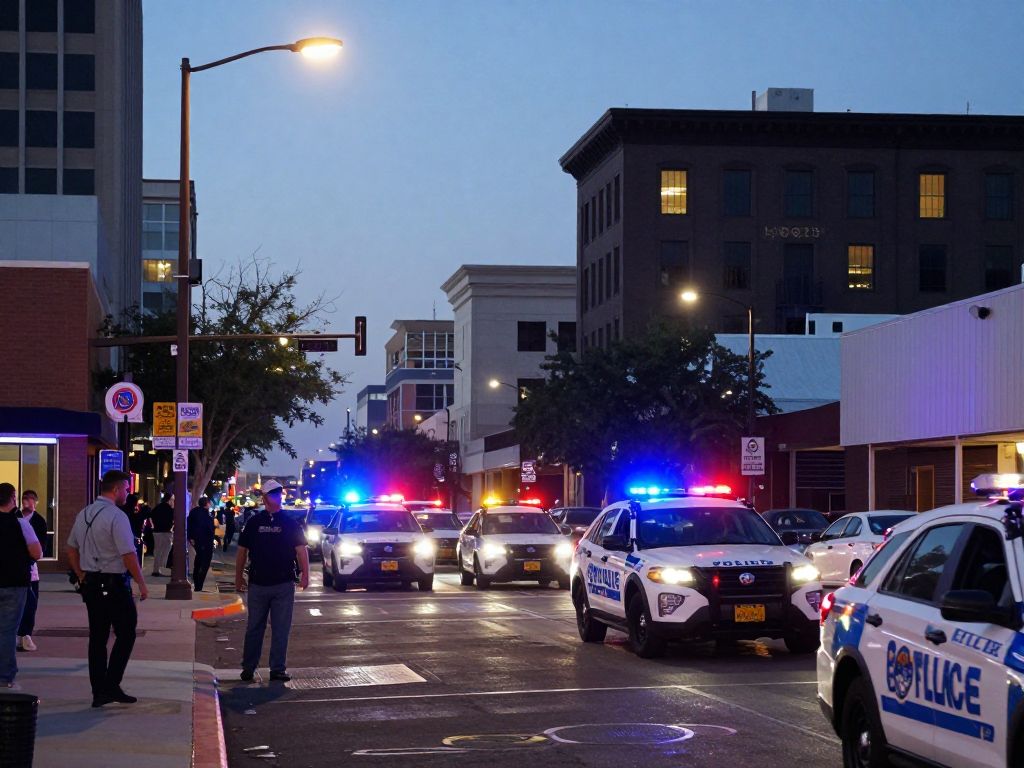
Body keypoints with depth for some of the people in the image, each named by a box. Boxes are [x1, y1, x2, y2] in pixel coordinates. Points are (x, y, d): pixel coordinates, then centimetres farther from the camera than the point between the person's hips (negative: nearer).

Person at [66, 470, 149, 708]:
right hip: (114, 584, -8)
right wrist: (142, 585, -10)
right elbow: (129, 556, -18)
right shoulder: (116, 516, -15)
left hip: (90, 583, 8)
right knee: (125, 635, 3)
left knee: (97, 637, 10)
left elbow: (71, 549, 17)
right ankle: (111, 686, -2)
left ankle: (99, 692, 12)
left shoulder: (83, 515, 11)